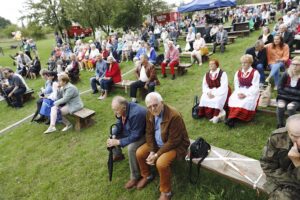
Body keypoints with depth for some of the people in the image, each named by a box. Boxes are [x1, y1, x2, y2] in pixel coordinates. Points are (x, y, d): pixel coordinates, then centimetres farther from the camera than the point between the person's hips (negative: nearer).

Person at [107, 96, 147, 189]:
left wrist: (118, 142, -31)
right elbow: (119, 125, 1)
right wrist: (113, 137, -17)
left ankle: (135, 177, -12)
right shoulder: (122, 110, -14)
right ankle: (118, 155, 31)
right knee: (112, 132, 10)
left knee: (131, 148, -33)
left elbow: (135, 136, -34)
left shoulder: (136, 114, -39)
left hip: (142, 135, -9)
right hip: (130, 130, 9)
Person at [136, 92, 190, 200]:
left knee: (161, 163, -27)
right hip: (157, 143, 7)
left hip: (175, 145, -7)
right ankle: (147, 176, 26)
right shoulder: (150, 113, -10)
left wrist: (157, 154, -24)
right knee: (139, 153, -2)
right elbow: (149, 133, 0)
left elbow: (173, 141, -27)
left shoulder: (174, 116, -32)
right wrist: (152, 151, -11)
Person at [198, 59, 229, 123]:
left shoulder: (222, 74, -9)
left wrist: (214, 94, -23)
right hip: (210, 92, 5)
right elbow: (204, 86, 7)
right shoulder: (207, 75, 8)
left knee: (217, 100, -33)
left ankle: (217, 114, -15)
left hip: (221, 92, -5)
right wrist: (208, 92, -13)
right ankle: (210, 115, -13)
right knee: (203, 99, -21)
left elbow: (223, 87, -16)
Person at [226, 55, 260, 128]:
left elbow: (255, 87, -9)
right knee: (232, 99, -26)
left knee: (246, 102, -32)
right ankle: (233, 118, -30)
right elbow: (236, 85, 10)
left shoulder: (255, 73, -3)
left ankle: (232, 118, -29)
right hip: (240, 92, 4)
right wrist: (239, 93, -10)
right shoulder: (238, 73, 12)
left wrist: (245, 94, -19)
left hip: (251, 92, -4)